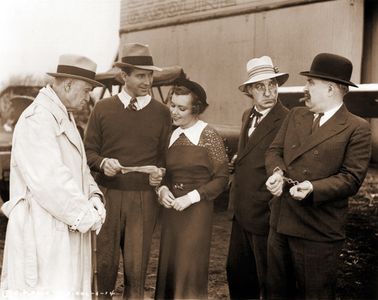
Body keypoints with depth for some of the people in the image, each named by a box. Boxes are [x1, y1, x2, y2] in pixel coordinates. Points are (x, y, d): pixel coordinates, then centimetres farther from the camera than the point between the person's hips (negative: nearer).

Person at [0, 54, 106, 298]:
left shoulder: (63, 116, 17)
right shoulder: (37, 120, -17)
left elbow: (79, 167, 17)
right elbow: (50, 179, -23)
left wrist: (94, 196, -1)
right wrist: (85, 214, -15)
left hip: (65, 227, 10)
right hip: (43, 230, -10)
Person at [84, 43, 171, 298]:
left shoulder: (162, 112, 5)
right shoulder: (103, 108, 4)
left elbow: (166, 157, 8)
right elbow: (89, 150, 7)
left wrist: (160, 174, -12)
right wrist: (103, 163, -14)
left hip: (145, 198, 0)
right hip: (108, 194, 0)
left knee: (137, 265, 6)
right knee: (105, 260, 8)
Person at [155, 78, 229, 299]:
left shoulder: (209, 136, -8)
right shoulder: (172, 136, 9)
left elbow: (222, 178, -8)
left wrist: (191, 198, -15)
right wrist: (162, 189, -5)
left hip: (197, 211, -5)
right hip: (171, 210, 5)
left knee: (191, 269, 0)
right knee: (169, 267, 9)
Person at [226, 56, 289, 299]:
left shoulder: (287, 122, -18)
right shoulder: (248, 116, 9)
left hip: (265, 215, -8)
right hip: (242, 214, 8)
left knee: (267, 280, 9)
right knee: (237, 272, 20)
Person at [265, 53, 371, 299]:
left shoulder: (357, 128, -8)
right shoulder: (295, 116, 11)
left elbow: (352, 177, -13)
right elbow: (275, 150, 11)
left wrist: (313, 188, -27)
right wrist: (277, 172, -12)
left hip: (318, 232, -6)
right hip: (281, 223, 6)